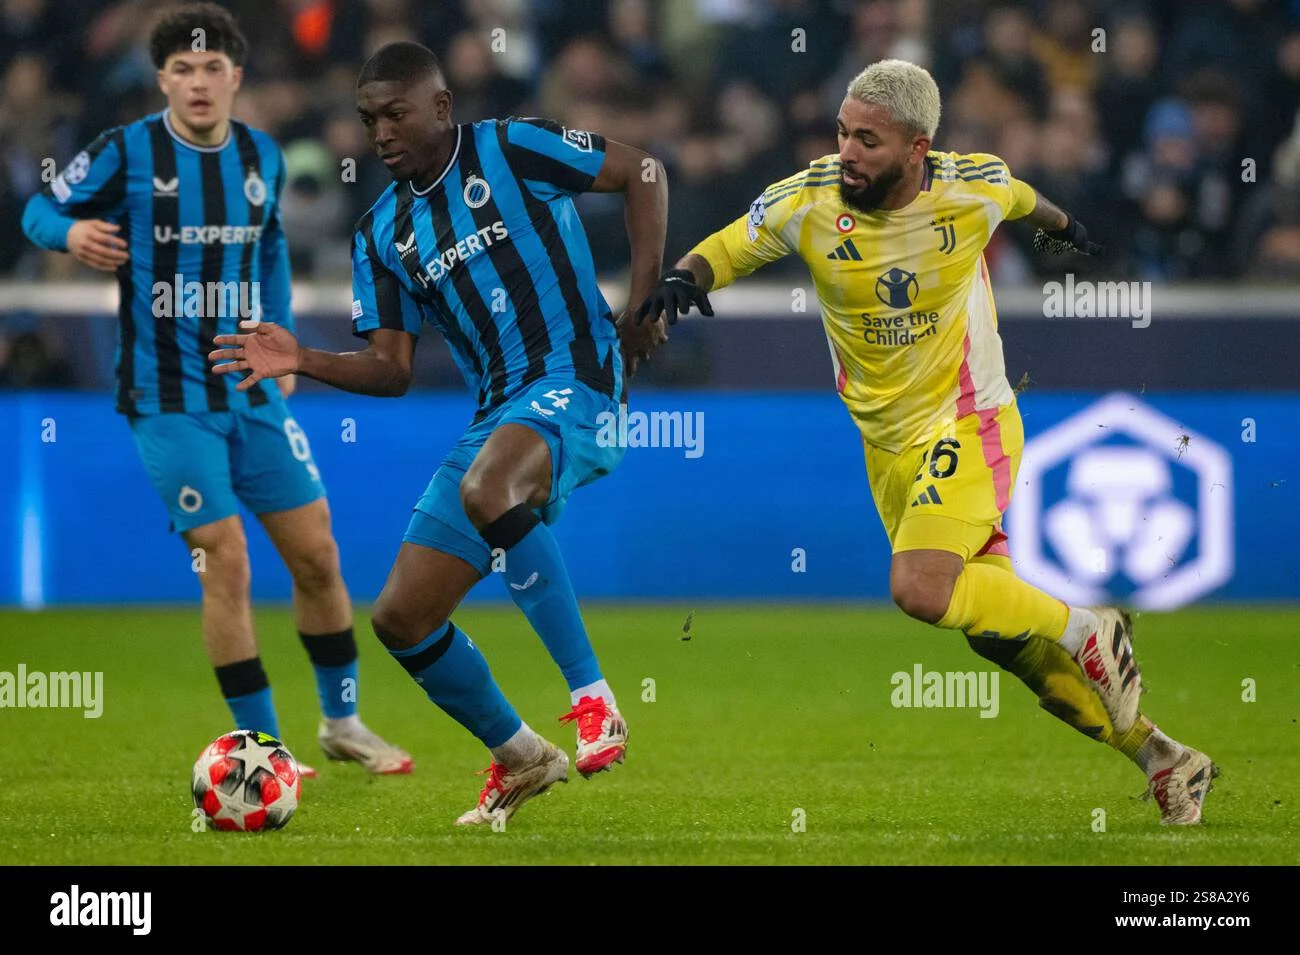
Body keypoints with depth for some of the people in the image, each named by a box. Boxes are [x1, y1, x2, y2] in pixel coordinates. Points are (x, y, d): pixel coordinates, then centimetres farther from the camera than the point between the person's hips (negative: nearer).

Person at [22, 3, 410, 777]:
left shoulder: (262, 157, 5)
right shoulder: (128, 152, -9)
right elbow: (41, 209, -1)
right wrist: (72, 231, -24)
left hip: (253, 393, 5)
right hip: (169, 399, -5)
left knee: (317, 553, 7)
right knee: (227, 565, -10)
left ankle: (342, 721, 25)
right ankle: (262, 746, 3)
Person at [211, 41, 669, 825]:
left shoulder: (511, 150, -4)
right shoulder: (384, 232, 14)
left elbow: (642, 173, -1)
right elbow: (392, 369, 12)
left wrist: (645, 297, -7)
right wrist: (302, 361, -5)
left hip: (574, 378, -7)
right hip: (498, 413, 7)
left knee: (488, 491, -40)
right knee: (401, 618, 1)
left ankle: (592, 696, -31)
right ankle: (519, 759, 22)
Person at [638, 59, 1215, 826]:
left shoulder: (974, 187, -14)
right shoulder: (806, 202, -13)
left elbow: (1022, 200, 10)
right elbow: (722, 252, 0)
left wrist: (1062, 225, 33)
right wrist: (683, 279, -24)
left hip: (970, 425, -4)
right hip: (890, 445, 4)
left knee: (921, 589, -27)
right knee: (996, 631, 5)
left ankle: (1086, 632, -5)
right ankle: (1161, 758, 17)